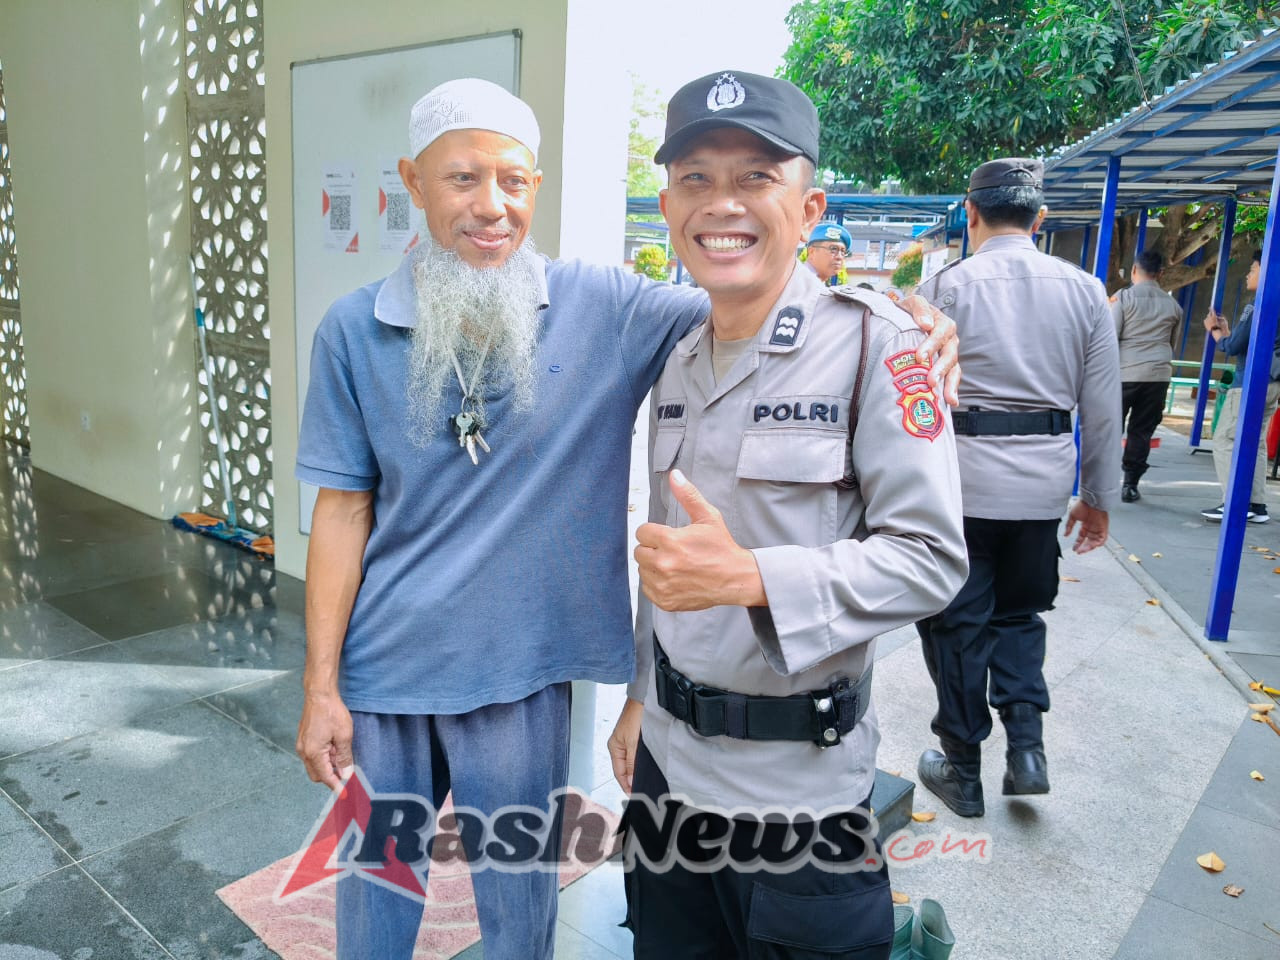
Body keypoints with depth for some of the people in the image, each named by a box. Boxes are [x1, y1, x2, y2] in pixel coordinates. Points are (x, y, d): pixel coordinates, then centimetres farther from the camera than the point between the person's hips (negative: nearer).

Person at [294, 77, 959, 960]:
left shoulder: (603, 309, -10)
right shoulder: (355, 333, -6)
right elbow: (344, 507, -3)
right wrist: (321, 684, -2)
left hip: (520, 675, -1)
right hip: (382, 670, 1)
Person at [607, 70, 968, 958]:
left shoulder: (874, 343, -14)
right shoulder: (681, 365, 6)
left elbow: (932, 557, -18)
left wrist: (750, 577, -29)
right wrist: (640, 698, 16)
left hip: (800, 784, -5)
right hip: (668, 758, 6)